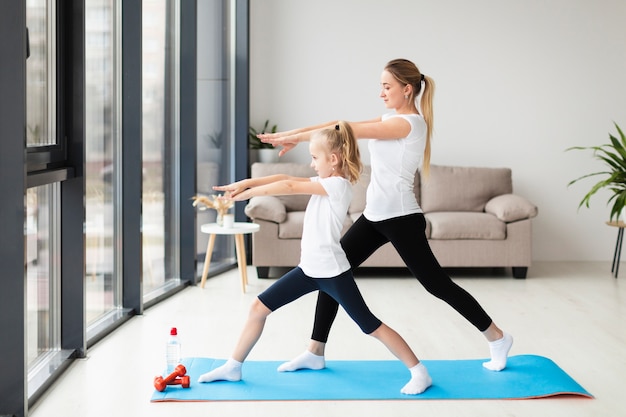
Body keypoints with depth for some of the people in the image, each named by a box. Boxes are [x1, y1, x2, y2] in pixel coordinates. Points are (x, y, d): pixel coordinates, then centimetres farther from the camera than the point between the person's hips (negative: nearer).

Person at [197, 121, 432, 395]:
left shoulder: (338, 185, -17)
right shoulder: (325, 183, 9)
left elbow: (289, 186, -17)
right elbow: (286, 178, 3)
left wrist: (247, 193, -12)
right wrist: (246, 183, -8)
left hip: (332, 271, -9)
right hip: (309, 268, 9)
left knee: (370, 325, -4)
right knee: (259, 306, 7)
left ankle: (419, 372, 7)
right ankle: (233, 368, 18)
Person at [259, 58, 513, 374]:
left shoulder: (409, 123, -16)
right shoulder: (392, 119, 13)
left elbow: (350, 130, -16)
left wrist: (298, 137, -11)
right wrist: (294, 134, -1)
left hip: (400, 217, -9)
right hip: (375, 215, 9)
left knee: (436, 284, -2)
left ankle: (497, 337, 15)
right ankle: (315, 353, 12)